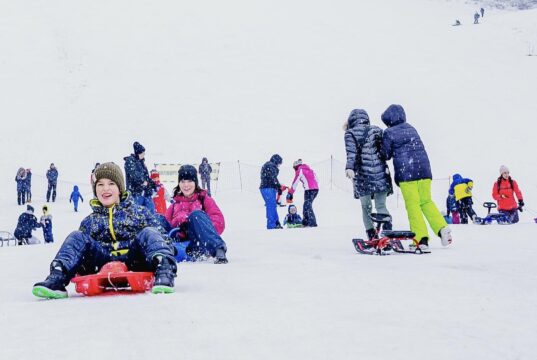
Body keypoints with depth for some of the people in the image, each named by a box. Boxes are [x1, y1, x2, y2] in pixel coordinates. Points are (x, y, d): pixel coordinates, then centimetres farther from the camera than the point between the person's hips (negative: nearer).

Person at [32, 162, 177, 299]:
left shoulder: (139, 212, 16)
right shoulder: (89, 222, 22)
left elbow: (160, 235, 11)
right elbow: (80, 247, 24)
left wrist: (164, 256, -7)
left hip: (135, 262, -2)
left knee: (148, 233, -25)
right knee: (76, 237, -11)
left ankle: (163, 271, -46)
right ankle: (58, 277, -30)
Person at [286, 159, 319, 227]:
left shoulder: (299, 171, 2)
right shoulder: (309, 169, 23)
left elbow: (295, 183, 0)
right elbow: (316, 178, 20)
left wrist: (290, 193, 4)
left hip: (309, 189, -8)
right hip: (316, 188, 8)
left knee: (307, 206, -7)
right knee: (307, 205, 17)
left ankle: (313, 223, -17)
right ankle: (306, 222, 20)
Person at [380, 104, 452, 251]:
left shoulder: (389, 133, 0)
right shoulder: (411, 128, 17)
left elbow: (385, 155, 4)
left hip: (406, 172, -5)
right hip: (424, 169, 5)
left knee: (413, 205, -3)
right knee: (426, 201, 14)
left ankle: (422, 239, -11)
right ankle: (442, 228, -4)